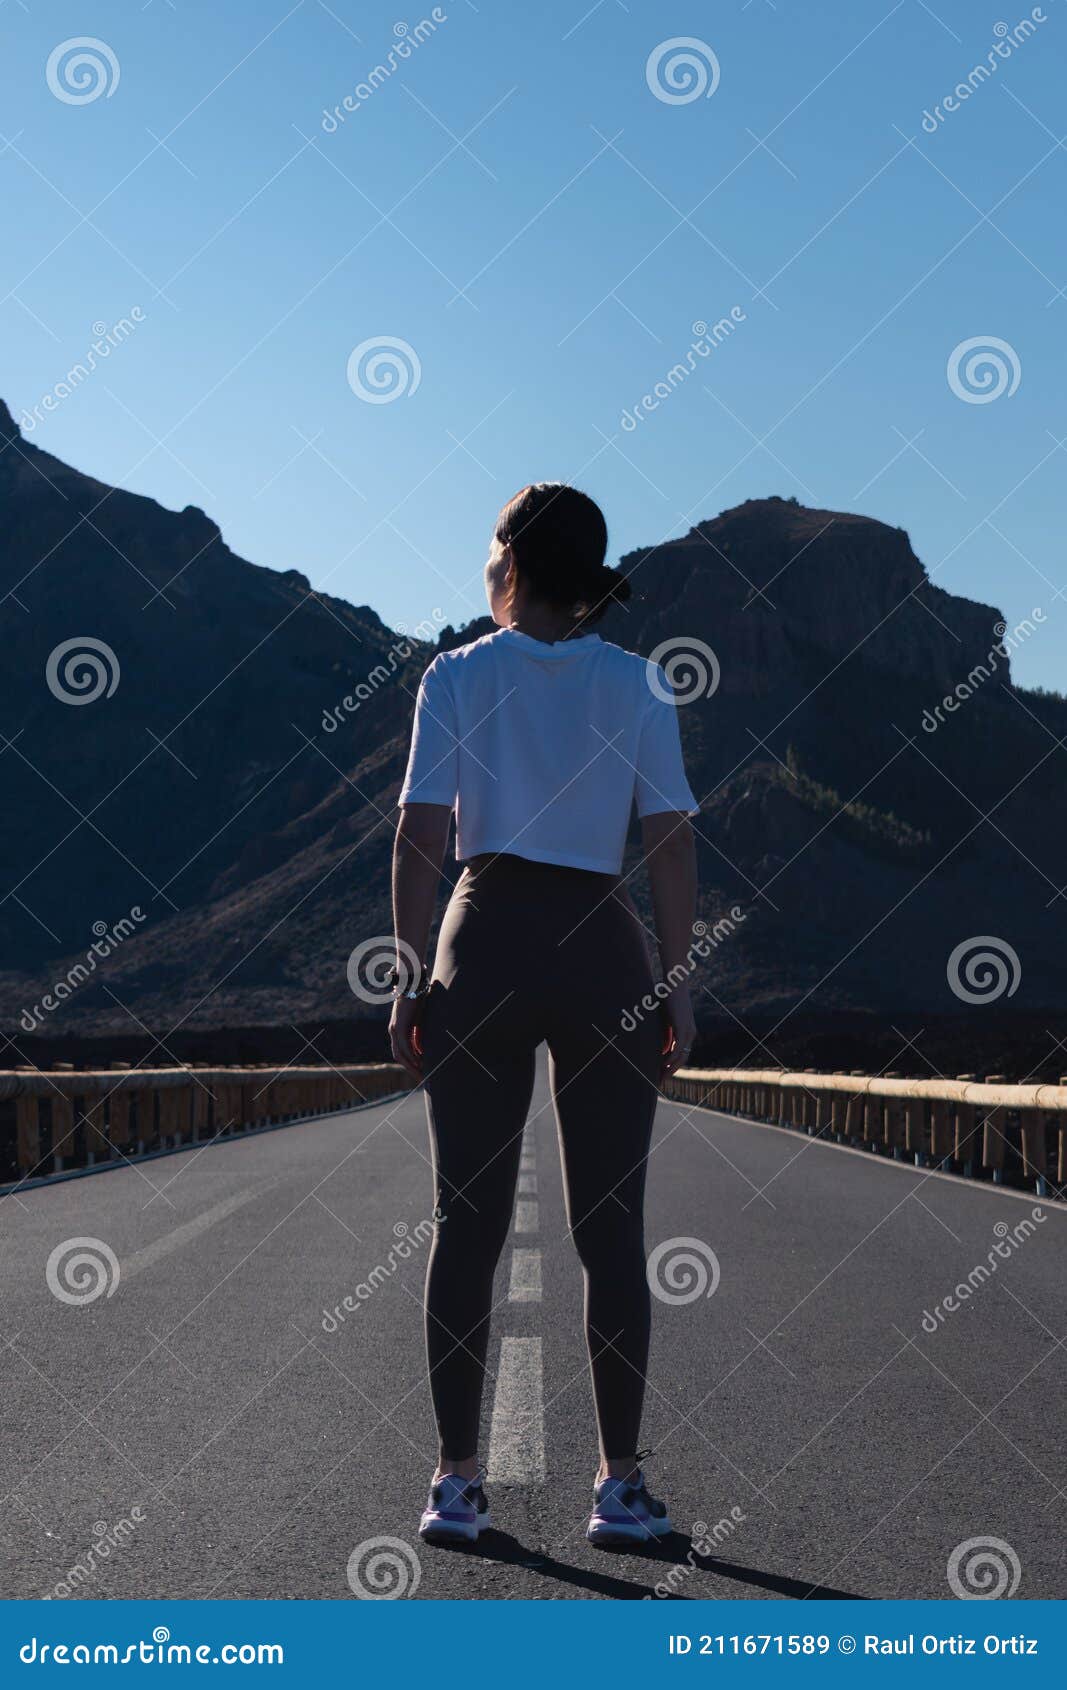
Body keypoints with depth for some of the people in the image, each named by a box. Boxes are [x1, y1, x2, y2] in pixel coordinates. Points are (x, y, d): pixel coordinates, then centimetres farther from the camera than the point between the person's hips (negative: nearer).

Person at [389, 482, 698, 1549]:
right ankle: (620, 1484, 7)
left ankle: (457, 1480, 8)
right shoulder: (641, 685, 3)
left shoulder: (456, 677, 1)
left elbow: (418, 838, -3)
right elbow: (673, 844, -1)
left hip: (484, 946, 0)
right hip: (604, 955, 0)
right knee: (611, 1229, 5)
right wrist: (679, 982, 3)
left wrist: (410, 977, 2)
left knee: (468, 1221, 5)